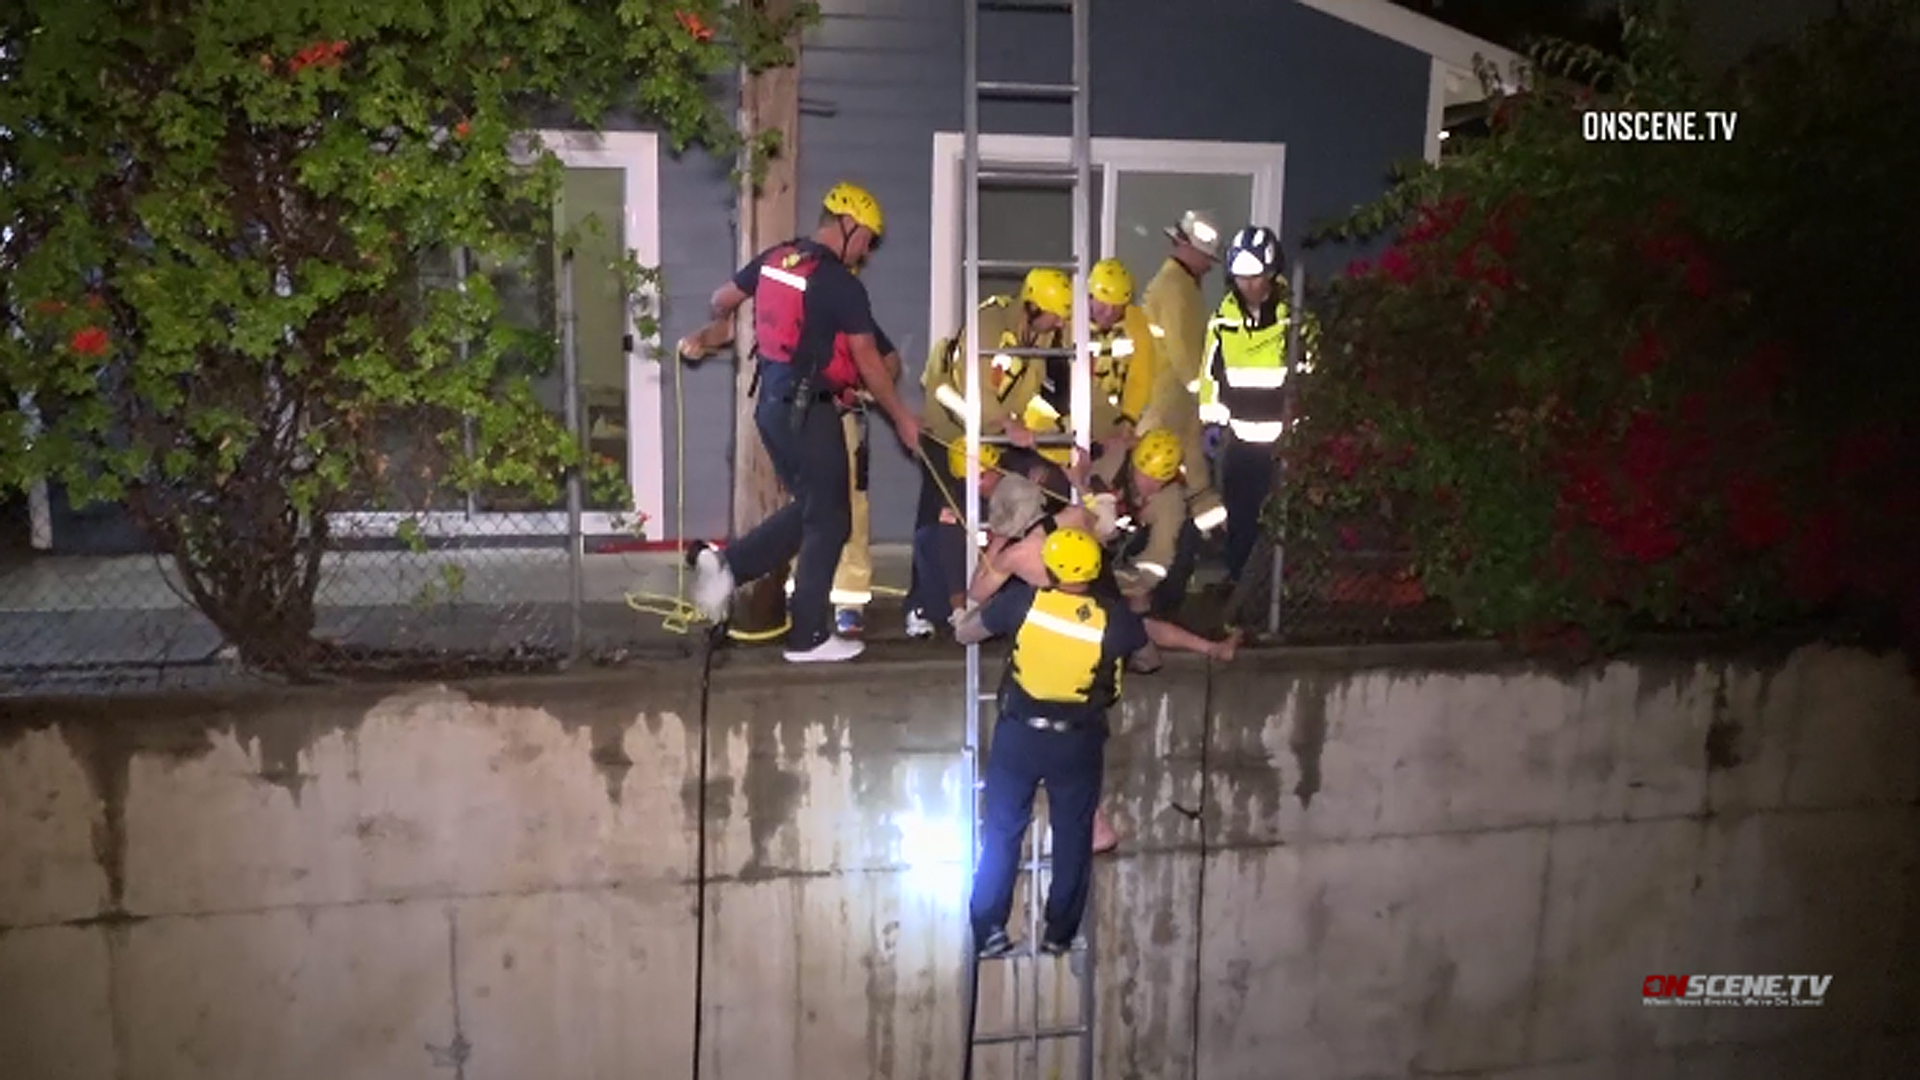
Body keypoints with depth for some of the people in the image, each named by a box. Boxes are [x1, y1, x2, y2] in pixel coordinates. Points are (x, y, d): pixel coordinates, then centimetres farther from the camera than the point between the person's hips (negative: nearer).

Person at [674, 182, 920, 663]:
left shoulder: (775, 258, 7)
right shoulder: (841, 284, -15)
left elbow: (723, 299, 21)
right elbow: (868, 362, -11)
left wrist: (715, 331, 44)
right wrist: (902, 418, 0)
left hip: (772, 403, 8)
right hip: (808, 411, -8)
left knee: (807, 508, 21)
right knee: (828, 521, 3)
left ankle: (726, 565, 13)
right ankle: (809, 637, 9)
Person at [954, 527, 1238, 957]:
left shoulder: (1023, 601, -13)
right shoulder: (1110, 618, -11)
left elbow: (963, 633, -2)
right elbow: (1157, 631, 8)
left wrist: (978, 610, 20)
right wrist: (1211, 647, 25)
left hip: (1018, 735, 0)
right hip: (1077, 742, 0)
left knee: (1001, 834, 11)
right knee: (1072, 838, 15)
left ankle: (988, 932, 13)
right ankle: (1059, 934, 22)